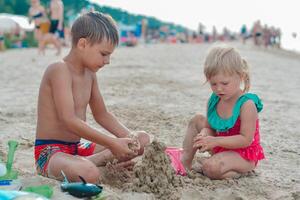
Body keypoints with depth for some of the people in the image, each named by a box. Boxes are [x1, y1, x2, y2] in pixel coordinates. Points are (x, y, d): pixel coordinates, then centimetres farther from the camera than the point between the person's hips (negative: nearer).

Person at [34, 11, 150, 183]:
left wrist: (128, 136, 1)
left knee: (143, 139, 6)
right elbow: (69, 120, -27)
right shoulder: (60, 70, -17)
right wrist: (112, 143, -26)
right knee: (89, 174, -42)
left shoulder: (90, 74, 10)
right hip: (50, 151, -9)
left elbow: (102, 114, 18)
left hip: (78, 149, 9)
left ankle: (92, 160, -10)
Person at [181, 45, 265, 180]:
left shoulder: (247, 104, -26)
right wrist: (205, 134, -21)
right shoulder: (214, 101, -4)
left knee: (210, 167, -34)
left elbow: (246, 139, -28)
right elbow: (209, 127, 5)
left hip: (244, 156, -8)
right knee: (197, 120, 7)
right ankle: (185, 162, 4)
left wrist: (215, 141, -32)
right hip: (222, 147, 8)